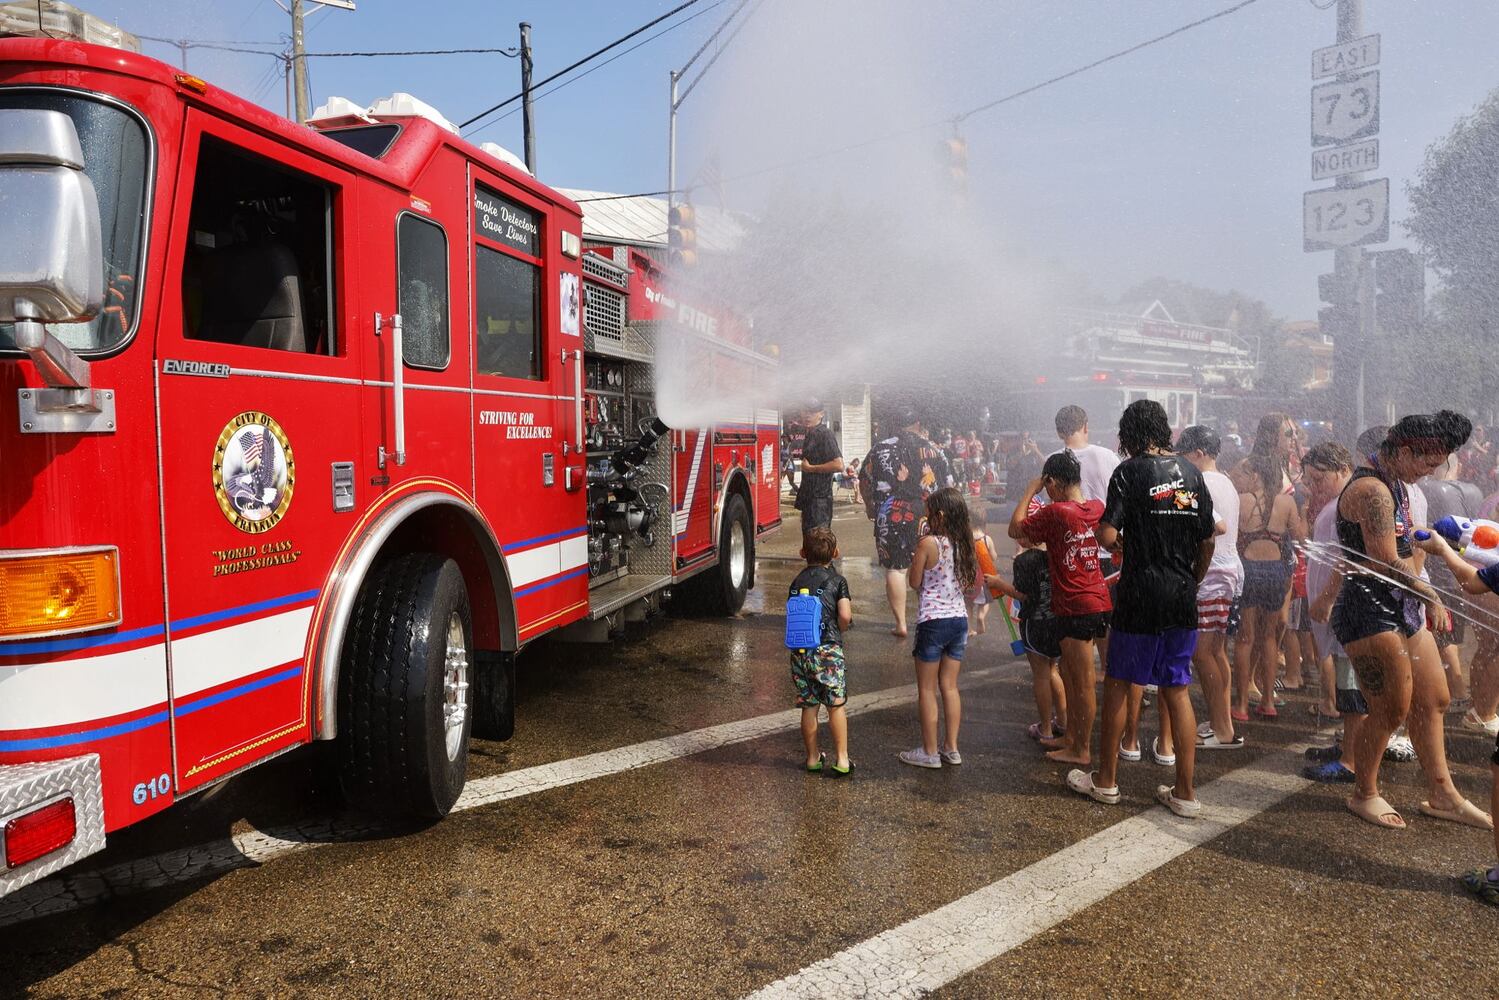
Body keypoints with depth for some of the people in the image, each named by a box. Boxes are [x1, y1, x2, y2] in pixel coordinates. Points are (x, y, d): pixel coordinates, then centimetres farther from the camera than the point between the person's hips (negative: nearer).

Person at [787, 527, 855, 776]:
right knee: (836, 706, 4)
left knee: (809, 706, 11)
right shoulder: (837, 579, -4)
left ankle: (813, 758, 21)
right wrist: (837, 631, 6)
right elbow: (845, 616, -12)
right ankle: (841, 760, 6)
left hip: (799, 651, 4)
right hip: (827, 650, -4)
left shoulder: (797, 581, 9)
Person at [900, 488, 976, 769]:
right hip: (959, 619, 6)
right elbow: (969, 582, 13)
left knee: (927, 690, 5)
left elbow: (914, 582, -7)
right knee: (950, 687, 14)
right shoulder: (964, 544, 4)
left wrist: (915, 558, 7)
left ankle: (930, 752, 10)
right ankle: (951, 748, 20)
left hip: (933, 621, -6)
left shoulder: (929, 543, -15)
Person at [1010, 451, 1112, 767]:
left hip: (1076, 607, -8)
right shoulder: (1096, 508, 4)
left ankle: (1082, 751, 12)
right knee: (1069, 674, 19)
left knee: (1083, 683, 2)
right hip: (1097, 602, 8)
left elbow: (1015, 529, -8)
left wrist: (1030, 490, -1)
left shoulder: (1056, 512, -19)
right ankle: (1072, 738, 30)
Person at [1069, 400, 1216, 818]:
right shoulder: (1192, 473, 7)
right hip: (1183, 599, 5)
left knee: (1117, 682, 9)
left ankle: (1106, 780, 20)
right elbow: (1207, 542, 11)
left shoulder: (1130, 471, -9)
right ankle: (1184, 792, 14)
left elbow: (1106, 535, -17)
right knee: (1177, 689, 10)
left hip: (1142, 595, -5)